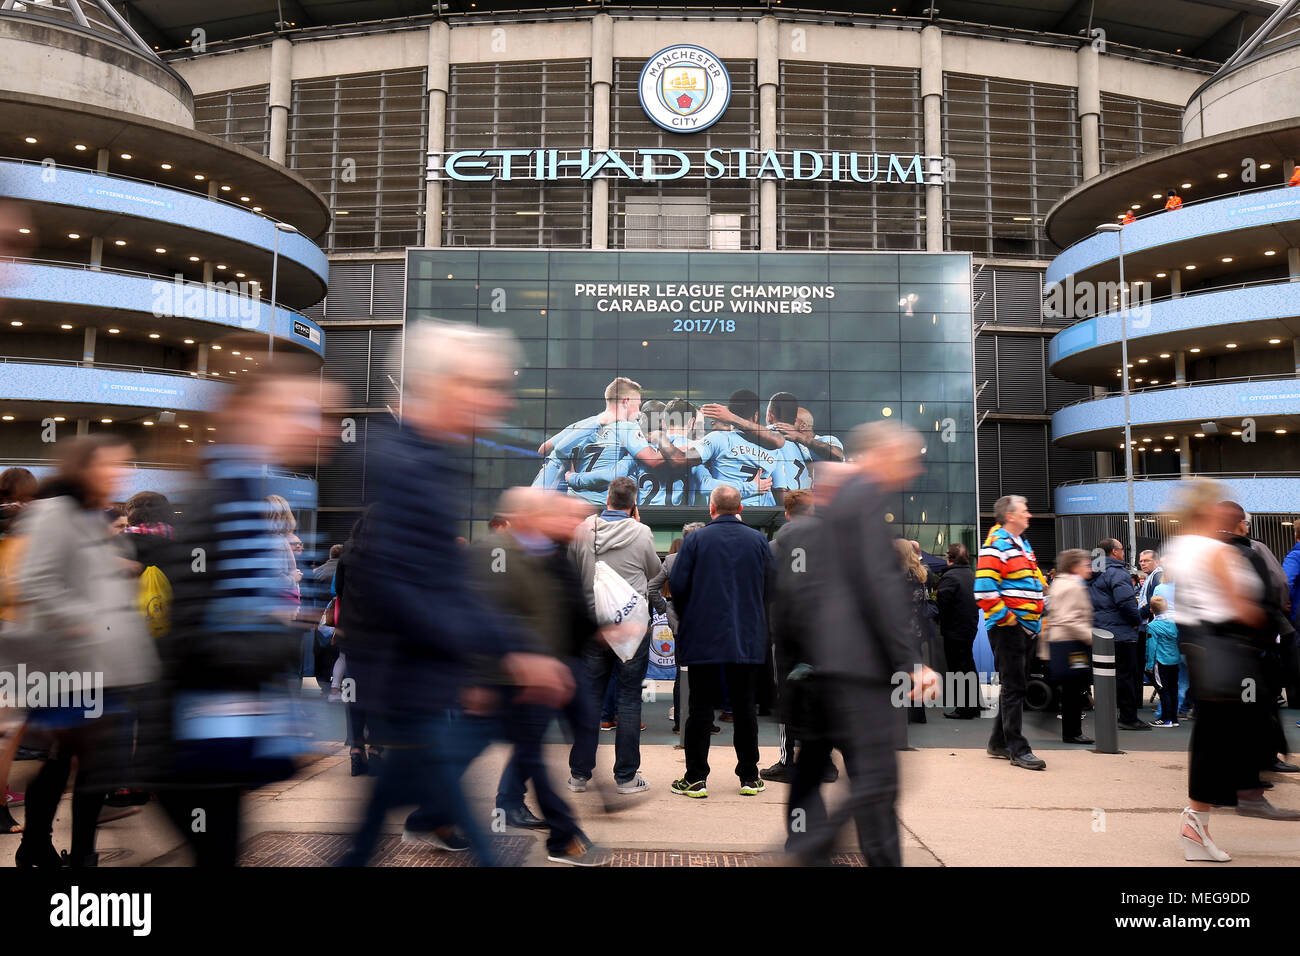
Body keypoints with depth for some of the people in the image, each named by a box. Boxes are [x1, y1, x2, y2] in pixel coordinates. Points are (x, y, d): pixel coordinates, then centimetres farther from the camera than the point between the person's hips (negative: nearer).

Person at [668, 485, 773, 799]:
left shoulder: (695, 539, -4)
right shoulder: (758, 540, 3)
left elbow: (677, 585, -6)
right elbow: (771, 587, 4)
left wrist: (687, 616, 12)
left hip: (703, 638, -2)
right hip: (747, 639, 2)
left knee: (700, 707, 4)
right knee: (744, 707, 9)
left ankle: (695, 778, 8)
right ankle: (749, 778, 15)